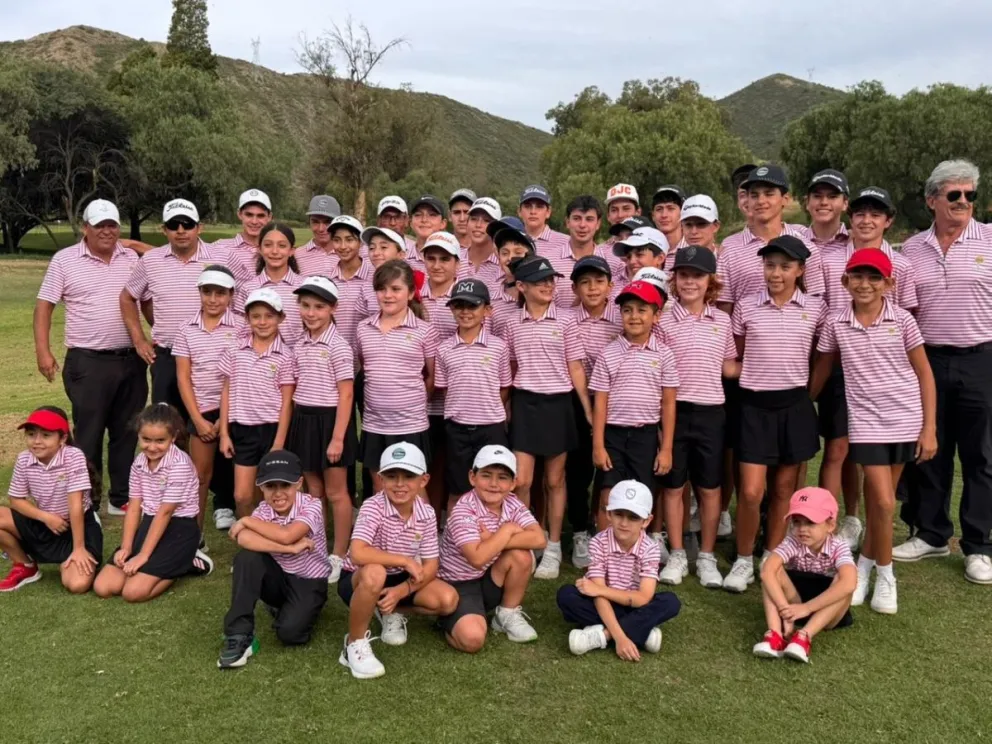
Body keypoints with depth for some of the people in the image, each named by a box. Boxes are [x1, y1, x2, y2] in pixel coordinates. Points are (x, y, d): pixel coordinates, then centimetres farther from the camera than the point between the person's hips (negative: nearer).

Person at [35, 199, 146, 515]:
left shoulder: (132, 260, 7)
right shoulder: (64, 260, -2)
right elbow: (44, 307, -1)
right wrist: (43, 351, -8)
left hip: (131, 360, 4)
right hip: (88, 362, -3)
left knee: (127, 432, 10)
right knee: (88, 433, 1)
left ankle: (122, 498, 21)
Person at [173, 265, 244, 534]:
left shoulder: (241, 327, -4)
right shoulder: (187, 330, 4)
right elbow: (183, 377, 4)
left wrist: (225, 417, -8)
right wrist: (198, 419, -4)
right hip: (201, 410, 2)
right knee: (200, 474, 7)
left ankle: (224, 505, 29)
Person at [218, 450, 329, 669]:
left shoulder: (311, 505, -20)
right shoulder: (263, 510, -12)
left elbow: (286, 536, -37)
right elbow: (244, 539, -34)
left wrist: (246, 520, -24)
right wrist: (289, 549, -38)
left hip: (308, 581, -3)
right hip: (278, 577, 3)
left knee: (290, 633, -27)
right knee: (246, 557, -27)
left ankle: (285, 609, 11)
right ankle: (239, 635, -19)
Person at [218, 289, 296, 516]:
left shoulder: (285, 355, -6)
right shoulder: (235, 348, 2)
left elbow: (286, 402, -5)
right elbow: (226, 391, 6)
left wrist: (279, 444, -9)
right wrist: (224, 433, 3)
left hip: (272, 429, -2)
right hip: (242, 429, 2)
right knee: (242, 497, 4)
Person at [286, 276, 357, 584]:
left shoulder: (339, 347, -11)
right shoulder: (299, 346, 9)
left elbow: (346, 394, -14)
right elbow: (296, 389, 14)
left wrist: (338, 437, -17)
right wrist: (294, 425, 9)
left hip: (329, 420, -6)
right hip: (303, 421, 6)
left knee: (335, 493, 4)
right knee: (313, 491, 15)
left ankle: (338, 556, 16)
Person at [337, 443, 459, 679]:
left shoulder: (426, 514, -11)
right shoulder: (373, 507, -25)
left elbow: (431, 567, -9)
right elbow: (357, 554, -39)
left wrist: (402, 591, -25)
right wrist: (405, 561, -31)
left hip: (399, 580, 5)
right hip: (358, 580, -5)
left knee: (448, 600, -16)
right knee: (374, 573, -41)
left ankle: (392, 613, 13)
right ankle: (355, 644, -17)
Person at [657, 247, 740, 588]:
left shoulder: (722, 321, 5)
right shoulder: (665, 321, -3)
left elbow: (729, 368, 12)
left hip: (710, 412, 2)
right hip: (675, 411, -2)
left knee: (709, 488, 9)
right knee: (673, 486, 8)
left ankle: (707, 557, 22)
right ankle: (677, 555, 22)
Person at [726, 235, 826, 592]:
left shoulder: (815, 308, 1)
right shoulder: (746, 307, -1)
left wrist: (802, 383, 9)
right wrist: (755, 377, 3)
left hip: (794, 405, 1)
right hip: (755, 405, -1)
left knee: (784, 488, 10)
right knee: (750, 491, -5)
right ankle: (743, 560, 13)